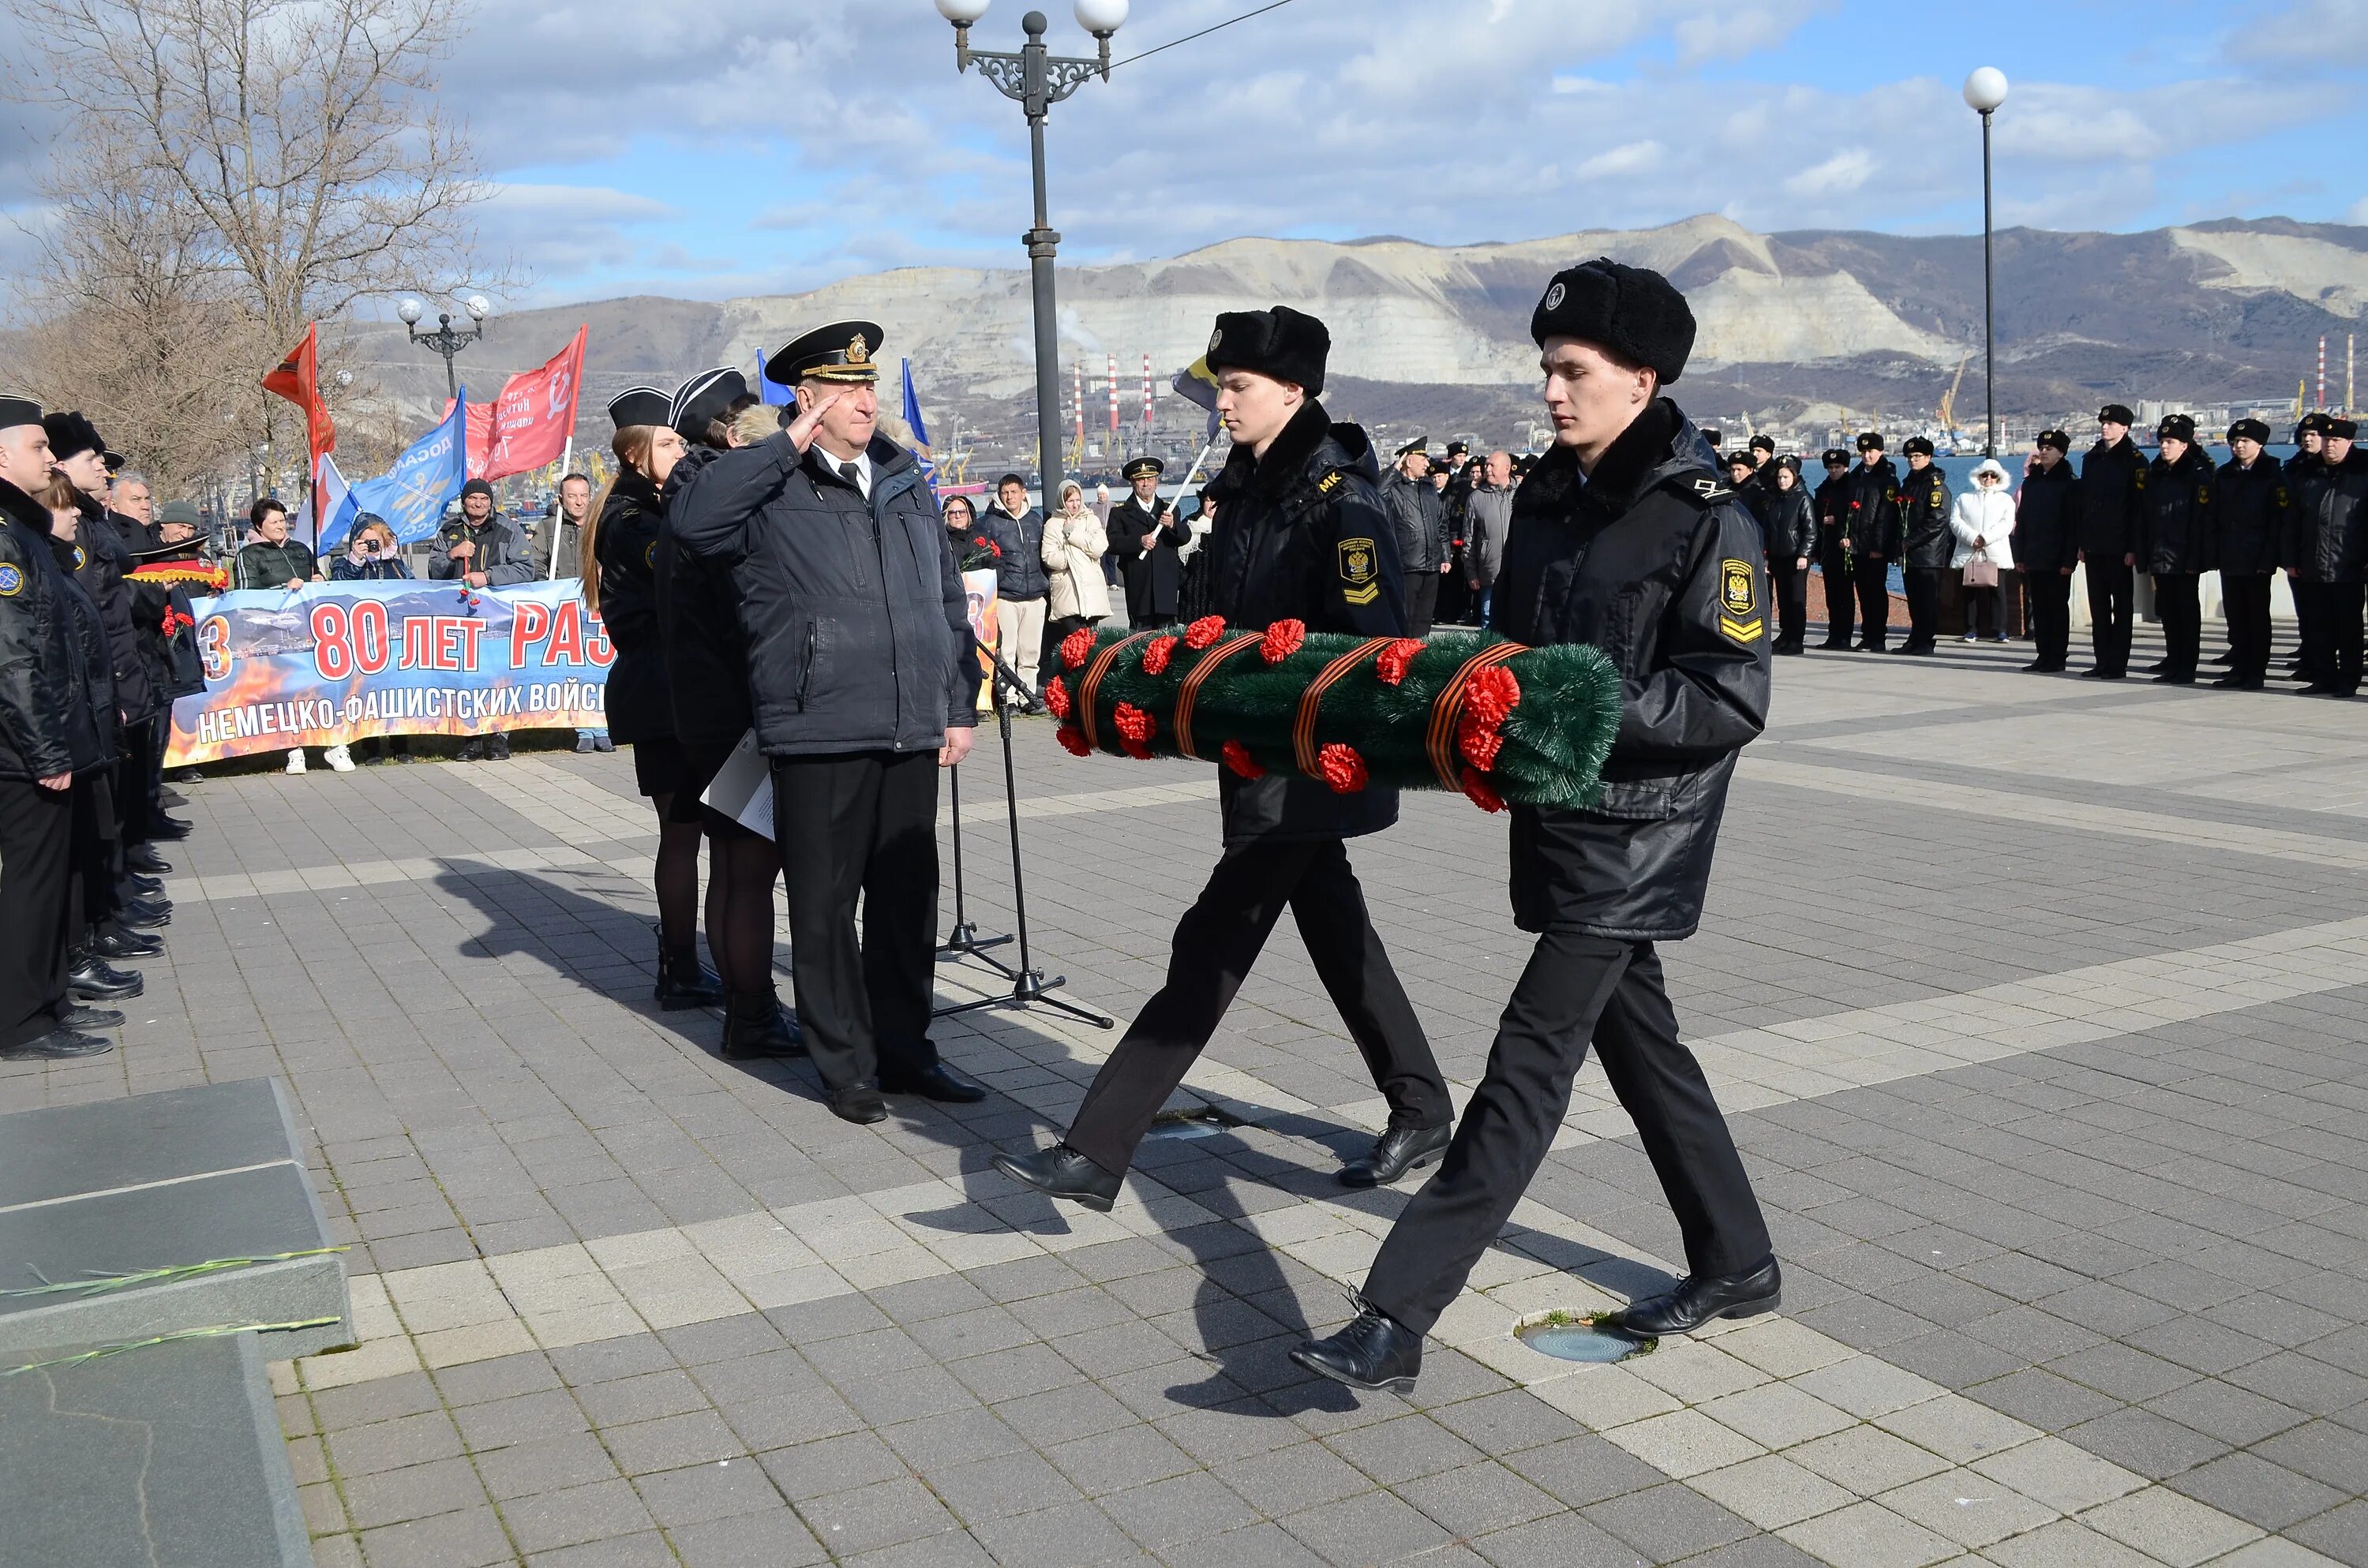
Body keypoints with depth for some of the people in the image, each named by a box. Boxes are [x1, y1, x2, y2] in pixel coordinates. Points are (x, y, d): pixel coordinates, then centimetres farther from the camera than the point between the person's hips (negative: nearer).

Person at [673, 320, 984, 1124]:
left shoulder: (906, 482, 15)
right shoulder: (772, 492, -2)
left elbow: (949, 600, 18)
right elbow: (692, 520, -23)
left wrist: (960, 706, 13)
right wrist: (787, 447, -18)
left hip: (912, 734, 5)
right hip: (818, 736, -5)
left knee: (908, 899, 12)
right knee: (824, 906, 4)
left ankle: (905, 1050, 25)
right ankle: (845, 1066, 17)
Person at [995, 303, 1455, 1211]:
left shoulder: (1340, 503, -15)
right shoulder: (1246, 490, 11)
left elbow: (1372, 646, -20)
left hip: (1308, 770, -9)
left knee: (1209, 950, -8)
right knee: (1338, 934, 17)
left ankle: (1094, 1154, -6)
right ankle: (1421, 1111, 32)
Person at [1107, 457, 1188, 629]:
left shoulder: (1170, 510, 18)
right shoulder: (1120, 512, 10)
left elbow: (1186, 537, 6)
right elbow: (1112, 544, -2)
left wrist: (1172, 525, -15)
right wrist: (1139, 542, -18)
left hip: (1167, 587, 2)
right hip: (1138, 587, -2)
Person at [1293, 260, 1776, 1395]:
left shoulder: (1708, 524, -13)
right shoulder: (1546, 500, 10)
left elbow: (1731, 702, -17)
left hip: (1636, 832, -8)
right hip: (1558, 816, 8)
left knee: (1530, 1058, -10)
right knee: (1637, 1037, 17)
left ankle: (1394, 1320, -10)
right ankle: (1736, 1265, 34)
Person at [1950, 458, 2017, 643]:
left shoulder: (2006, 500, 15)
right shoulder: (1964, 498, 16)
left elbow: (2007, 524, 0)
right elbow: (1955, 521, 1)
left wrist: (1985, 538, -14)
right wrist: (1972, 538, -13)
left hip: (1996, 554, -1)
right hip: (1969, 554, 1)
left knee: (1997, 591, -5)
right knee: (1971, 592, -1)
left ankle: (1999, 631, -3)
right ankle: (1971, 630, 1)